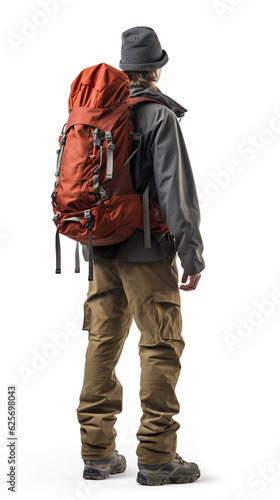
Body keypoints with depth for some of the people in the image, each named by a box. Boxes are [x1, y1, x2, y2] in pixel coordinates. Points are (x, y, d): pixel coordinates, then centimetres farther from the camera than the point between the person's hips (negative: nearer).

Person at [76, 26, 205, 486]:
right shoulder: (160, 115, -9)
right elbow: (176, 189, -15)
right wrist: (192, 254, -11)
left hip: (101, 247, 7)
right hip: (146, 248, -6)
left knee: (103, 341, 11)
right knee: (161, 346, 0)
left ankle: (97, 453, 17)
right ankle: (156, 457, 4)